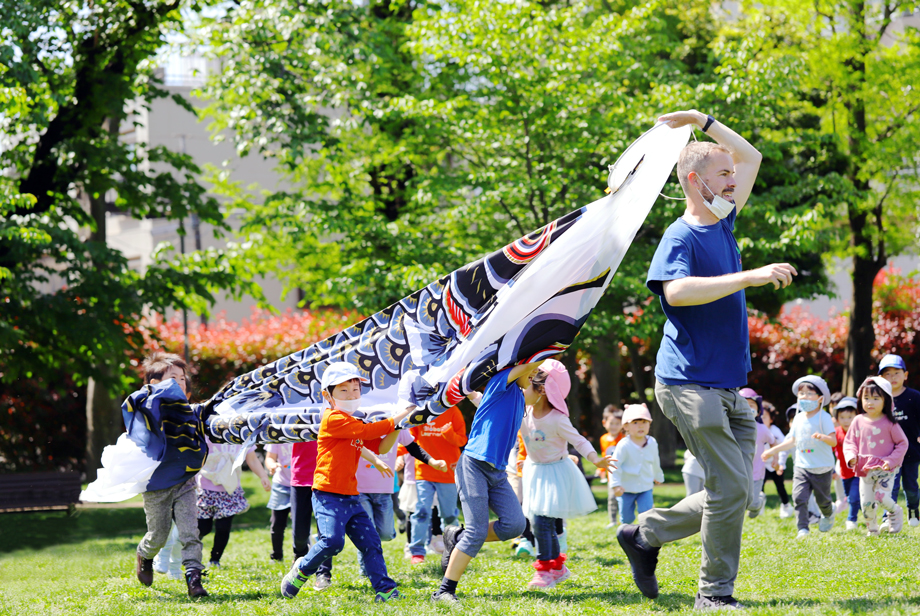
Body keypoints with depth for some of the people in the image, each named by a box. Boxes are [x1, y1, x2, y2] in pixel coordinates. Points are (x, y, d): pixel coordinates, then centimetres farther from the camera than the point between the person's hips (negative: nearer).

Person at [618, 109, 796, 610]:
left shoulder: (723, 222, 15)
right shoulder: (681, 236, -9)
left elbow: (750, 156, 27)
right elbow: (677, 291, -30)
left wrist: (702, 120, 18)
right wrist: (751, 277, -29)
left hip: (727, 390, 8)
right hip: (690, 384, -8)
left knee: (732, 491, 7)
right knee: (731, 487, -10)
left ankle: (645, 535, 19)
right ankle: (715, 594, -1)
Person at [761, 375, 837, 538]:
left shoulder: (824, 417, -10)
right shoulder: (799, 418, 8)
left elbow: (834, 441, -18)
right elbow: (792, 441, 20)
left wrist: (823, 437, -39)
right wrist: (773, 451, 21)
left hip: (822, 468, -4)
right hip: (802, 467, 4)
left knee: (822, 499, 11)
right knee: (799, 496, -14)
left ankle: (828, 515, 44)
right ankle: (802, 528, -11)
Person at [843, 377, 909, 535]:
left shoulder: (889, 423, -8)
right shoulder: (858, 421, 1)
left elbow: (902, 443, -1)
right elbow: (849, 442, 9)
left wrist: (892, 460, -12)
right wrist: (851, 456, -10)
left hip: (886, 469, -3)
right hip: (865, 469, 3)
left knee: (882, 497, -17)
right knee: (866, 503, 1)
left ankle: (895, 512, 17)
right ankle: (872, 528, 25)